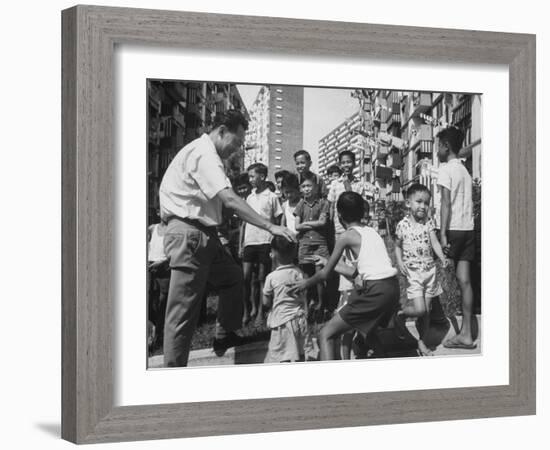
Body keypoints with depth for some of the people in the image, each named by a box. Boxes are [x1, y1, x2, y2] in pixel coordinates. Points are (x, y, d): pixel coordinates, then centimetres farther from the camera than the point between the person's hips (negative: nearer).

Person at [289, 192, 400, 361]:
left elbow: (325, 274, 5)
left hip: (375, 291, -8)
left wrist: (305, 283, 24)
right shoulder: (370, 231, 20)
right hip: (393, 289, 8)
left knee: (326, 335, -2)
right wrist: (328, 262, 41)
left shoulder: (347, 236, -1)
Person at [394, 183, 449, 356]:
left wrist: (442, 258, -21)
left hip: (430, 270, 3)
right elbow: (398, 246, 8)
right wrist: (399, 262, -8)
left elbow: (435, 242, -4)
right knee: (419, 309, -15)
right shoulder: (403, 225, -4)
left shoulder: (428, 222, 3)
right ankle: (401, 314, 16)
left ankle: (422, 342, 20)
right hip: (413, 272, -3)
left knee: (427, 310, 7)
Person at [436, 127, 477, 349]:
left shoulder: (446, 169, -6)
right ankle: (466, 334, 0)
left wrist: (443, 234, -19)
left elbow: (446, 203, -15)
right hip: (468, 229, 7)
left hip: (453, 229, -7)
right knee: (464, 280, 2)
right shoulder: (465, 170, 19)